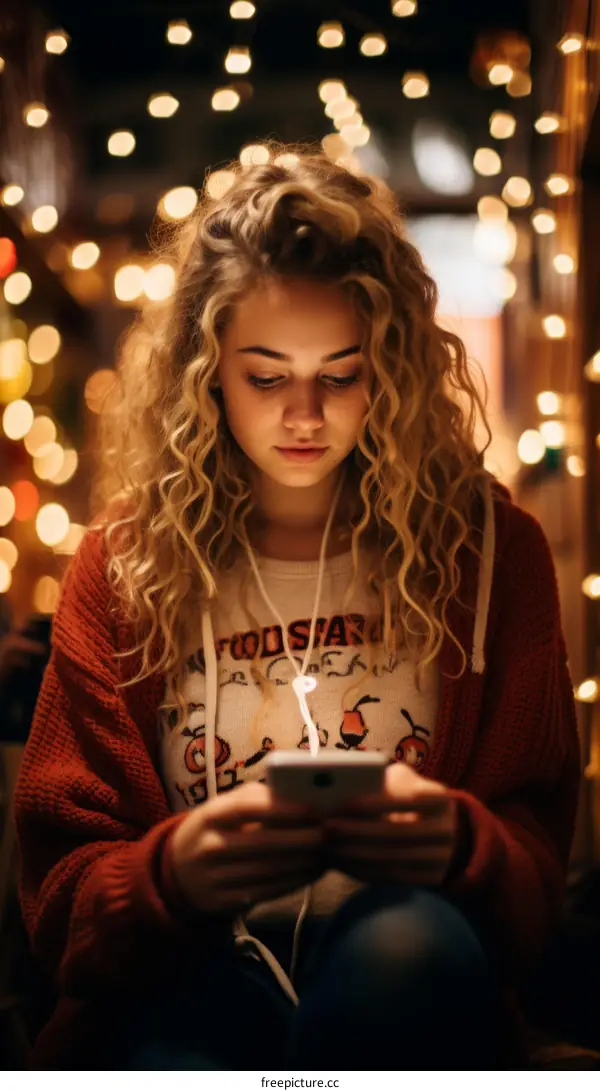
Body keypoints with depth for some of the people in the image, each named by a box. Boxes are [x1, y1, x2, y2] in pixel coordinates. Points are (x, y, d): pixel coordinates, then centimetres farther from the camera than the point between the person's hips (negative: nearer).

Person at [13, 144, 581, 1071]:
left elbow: (536, 852, 3)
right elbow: (61, 887, 2)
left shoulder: (490, 548, 5)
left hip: (404, 992, 2)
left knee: (415, 942, -35)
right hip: (188, 969, -2)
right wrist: (173, 874, -22)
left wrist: (454, 845, -22)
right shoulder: (127, 559, 6)